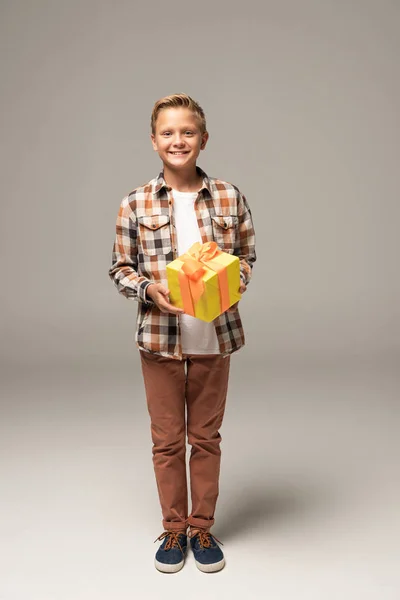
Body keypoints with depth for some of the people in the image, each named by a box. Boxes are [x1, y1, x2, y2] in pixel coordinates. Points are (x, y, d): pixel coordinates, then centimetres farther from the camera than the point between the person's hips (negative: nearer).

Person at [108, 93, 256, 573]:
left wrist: (232, 282, -14)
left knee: (206, 436, 14)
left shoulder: (229, 197, -1)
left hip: (215, 337, 1)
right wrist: (149, 289, -17)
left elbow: (247, 256, 7)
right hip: (159, 338, 0)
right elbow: (120, 268, 2)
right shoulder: (135, 204, -3)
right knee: (166, 439, 13)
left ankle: (202, 528, 33)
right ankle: (173, 529, 33)